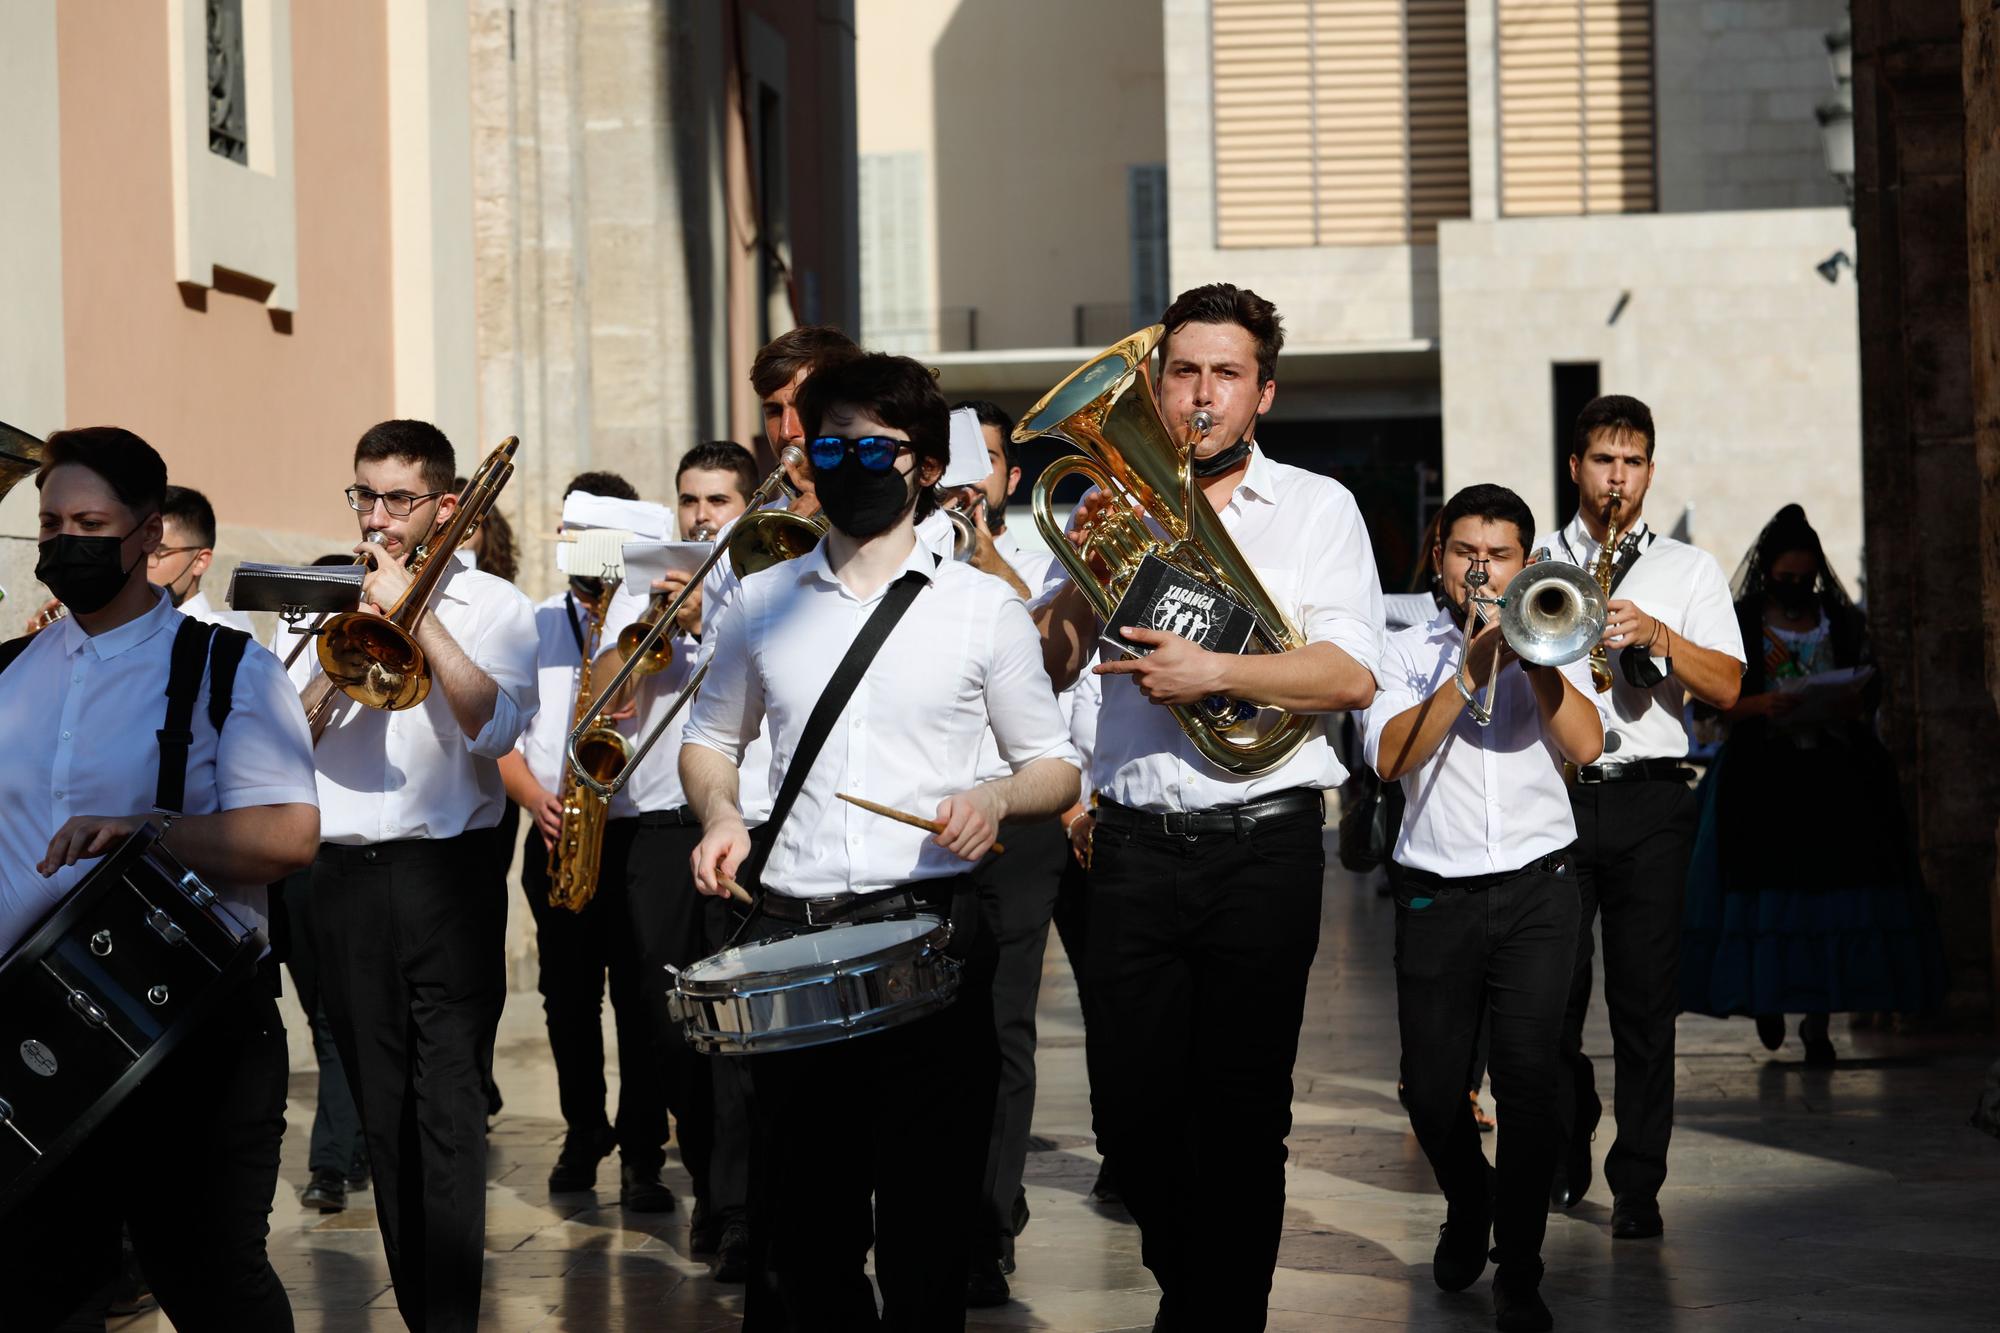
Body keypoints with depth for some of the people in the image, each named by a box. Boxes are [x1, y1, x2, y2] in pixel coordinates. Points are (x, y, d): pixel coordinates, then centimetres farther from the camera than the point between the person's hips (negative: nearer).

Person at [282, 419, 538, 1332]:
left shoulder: (493, 606, 4)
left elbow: (493, 727, -12)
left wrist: (415, 614, -12)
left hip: (445, 875, -4)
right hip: (345, 876, 4)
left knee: (447, 1104, -9)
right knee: (382, 1110, 7)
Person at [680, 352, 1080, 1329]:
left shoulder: (983, 607, 4)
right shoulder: (760, 604, 11)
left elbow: (1056, 767, 8)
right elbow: (709, 738, 24)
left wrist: (995, 798, -14)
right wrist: (720, 813, 3)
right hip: (791, 932, 3)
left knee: (925, 1225, -2)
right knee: (805, 1224, 7)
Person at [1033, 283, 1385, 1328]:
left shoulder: (1315, 506, 6)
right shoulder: (1121, 499, 13)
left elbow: (1352, 674, -7)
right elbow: (1046, 664, 8)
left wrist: (1216, 672, -17)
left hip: (1261, 845, -2)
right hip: (1134, 843, 2)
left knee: (1241, 1118, -1)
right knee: (1133, 1113, 4)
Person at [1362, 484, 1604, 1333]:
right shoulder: (1406, 653, 10)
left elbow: (1586, 744, -4)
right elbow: (1390, 757, -7)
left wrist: (1530, 653, -10)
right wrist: (1469, 673, -13)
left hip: (1536, 890, 0)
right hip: (1437, 896, 0)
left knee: (1528, 1078, -13)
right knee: (1432, 1090, 1)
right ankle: (1468, 1207, 32)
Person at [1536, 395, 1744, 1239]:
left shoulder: (1689, 570, 13)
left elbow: (1726, 687, 3)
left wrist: (1658, 636, -11)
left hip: (1647, 797, 0)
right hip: (1551, 791, 0)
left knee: (1645, 995, -4)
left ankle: (1637, 1185, 0)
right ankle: (1563, 1158, 18)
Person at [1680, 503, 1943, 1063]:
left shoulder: (1843, 622, 11)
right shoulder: (1737, 624, 4)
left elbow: (1871, 692, 13)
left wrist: (1854, 703, -10)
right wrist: (1761, 704, -18)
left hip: (1836, 775, 1)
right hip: (1764, 777, -1)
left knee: (1831, 886, -6)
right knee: (1765, 888, -6)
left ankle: (1817, 1020, -1)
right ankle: (1766, 995, 18)